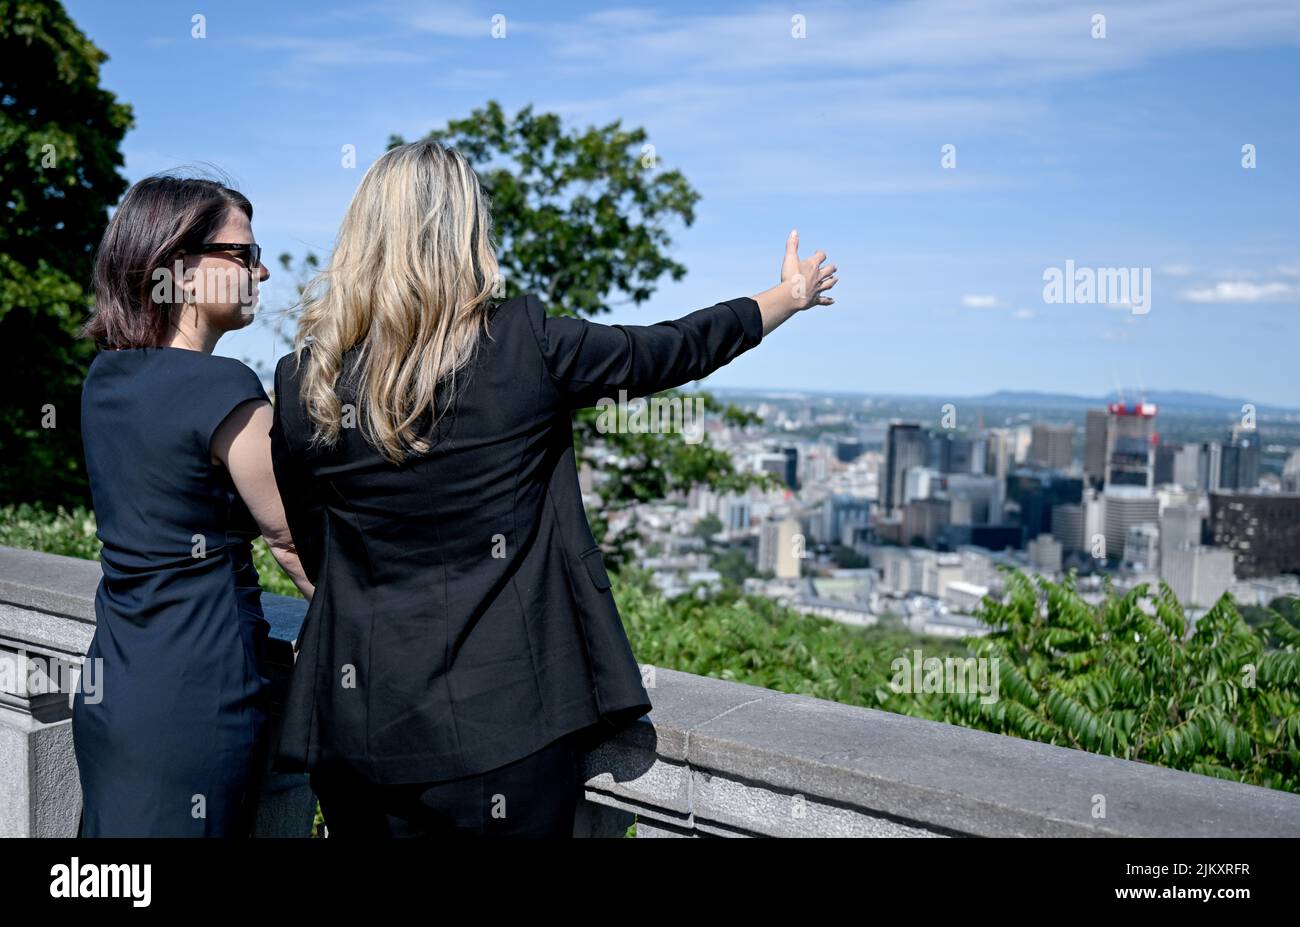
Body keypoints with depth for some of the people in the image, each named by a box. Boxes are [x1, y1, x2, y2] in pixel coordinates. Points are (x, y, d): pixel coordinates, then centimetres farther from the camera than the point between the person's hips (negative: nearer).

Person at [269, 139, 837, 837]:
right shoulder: (526, 345, -12)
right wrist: (794, 292, 21)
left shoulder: (302, 383, -4)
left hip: (360, 721, 3)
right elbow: (676, 350, 4)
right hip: (508, 725, -2)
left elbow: (312, 550, 10)